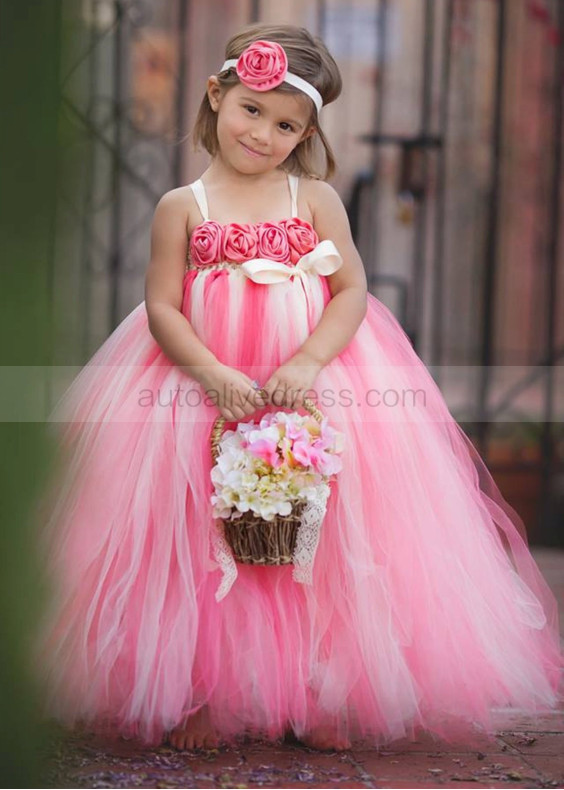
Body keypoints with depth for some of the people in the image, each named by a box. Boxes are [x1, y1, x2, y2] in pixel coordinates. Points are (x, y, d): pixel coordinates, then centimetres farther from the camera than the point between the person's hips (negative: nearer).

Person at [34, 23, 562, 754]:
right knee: (203, 549, -1)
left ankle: (322, 697, 9)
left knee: (318, 546, -1)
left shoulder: (317, 199, 5)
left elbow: (351, 292, -1)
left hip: (315, 386, 1)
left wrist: (307, 364, -17)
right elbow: (161, 308, -3)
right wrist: (214, 376, -18)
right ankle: (201, 694, 9)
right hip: (200, 388, -1)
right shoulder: (182, 207, 2)